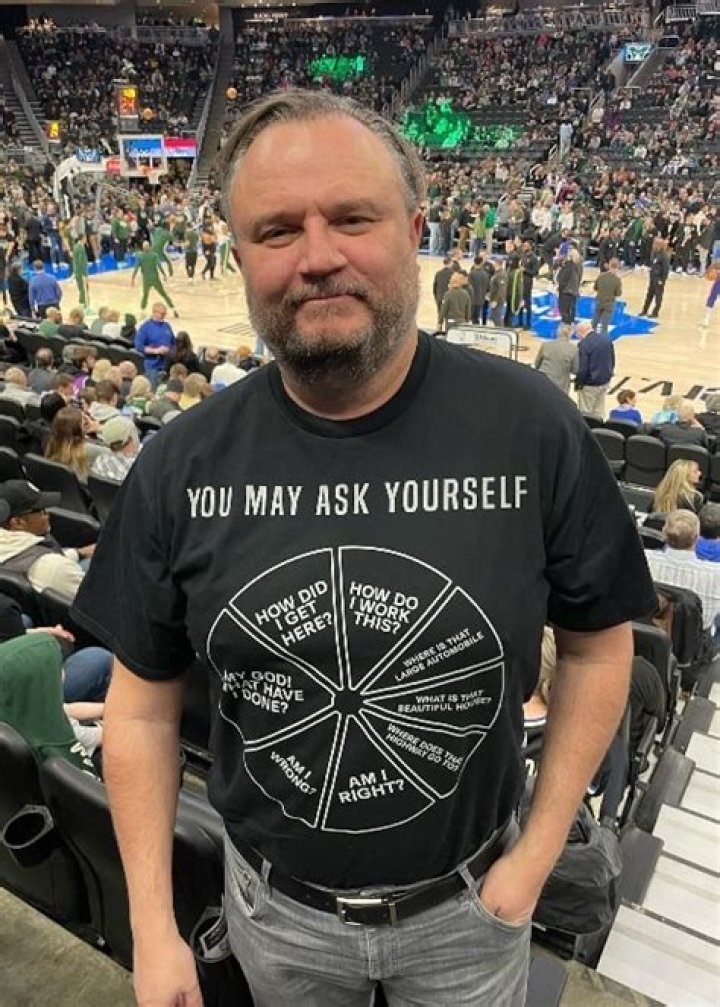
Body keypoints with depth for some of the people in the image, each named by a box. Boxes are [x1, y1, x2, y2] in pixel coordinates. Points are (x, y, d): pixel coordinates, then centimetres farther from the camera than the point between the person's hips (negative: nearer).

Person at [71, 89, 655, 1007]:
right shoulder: (181, 466, -15)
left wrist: (538, 854, -7)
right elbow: (144, 700, -5)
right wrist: (152, 926, -5)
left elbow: (597, 646, -7)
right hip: (273, 907, 2)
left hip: (467, 905, -1)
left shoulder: (532, 428, -19)